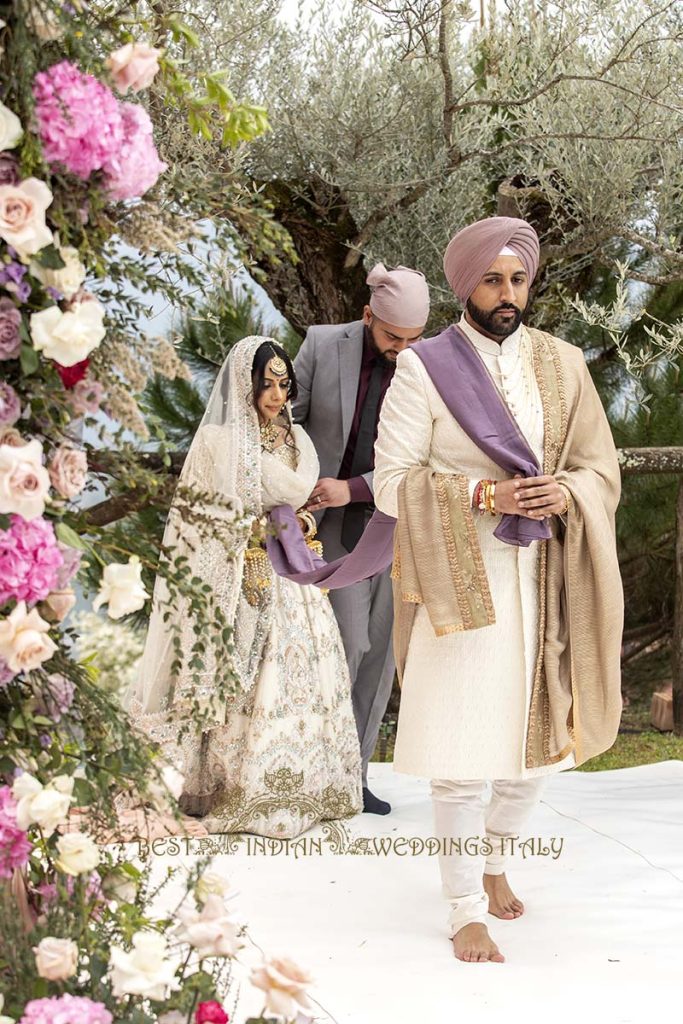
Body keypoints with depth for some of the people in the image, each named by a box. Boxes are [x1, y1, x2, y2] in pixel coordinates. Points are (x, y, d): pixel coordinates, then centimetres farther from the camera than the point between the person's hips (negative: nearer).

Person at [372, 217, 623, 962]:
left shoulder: (562, 365, 5)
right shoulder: (424, 369, -5)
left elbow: (602, 469, 7)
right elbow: (392, 482, -8)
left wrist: (566, 492, -16)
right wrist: (485, 494, -21)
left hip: (544, 582, 4)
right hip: (464, 581, -4)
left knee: (536, 737, 14)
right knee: (463, 754, -2)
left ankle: (494, 861, 40)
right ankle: (465, 910, 13)